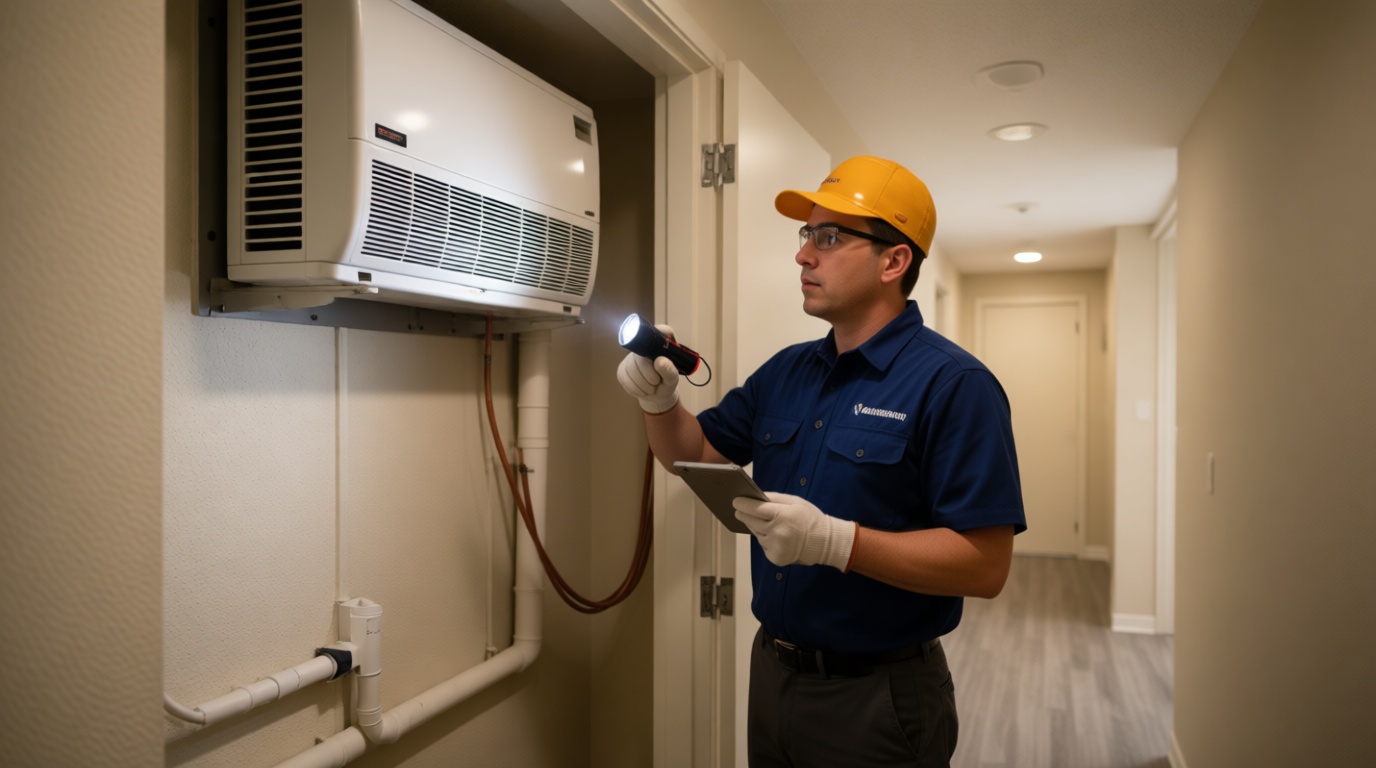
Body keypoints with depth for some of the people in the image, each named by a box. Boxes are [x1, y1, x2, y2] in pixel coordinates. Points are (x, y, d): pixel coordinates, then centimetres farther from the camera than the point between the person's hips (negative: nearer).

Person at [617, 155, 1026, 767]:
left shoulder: (952, 385, -17)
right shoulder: (786, 371, 6)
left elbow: (986, 565, -22)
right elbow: (695, 452, 14)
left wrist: (834, 541, -30)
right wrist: (659, 401, -7)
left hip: (878, 695, -6)